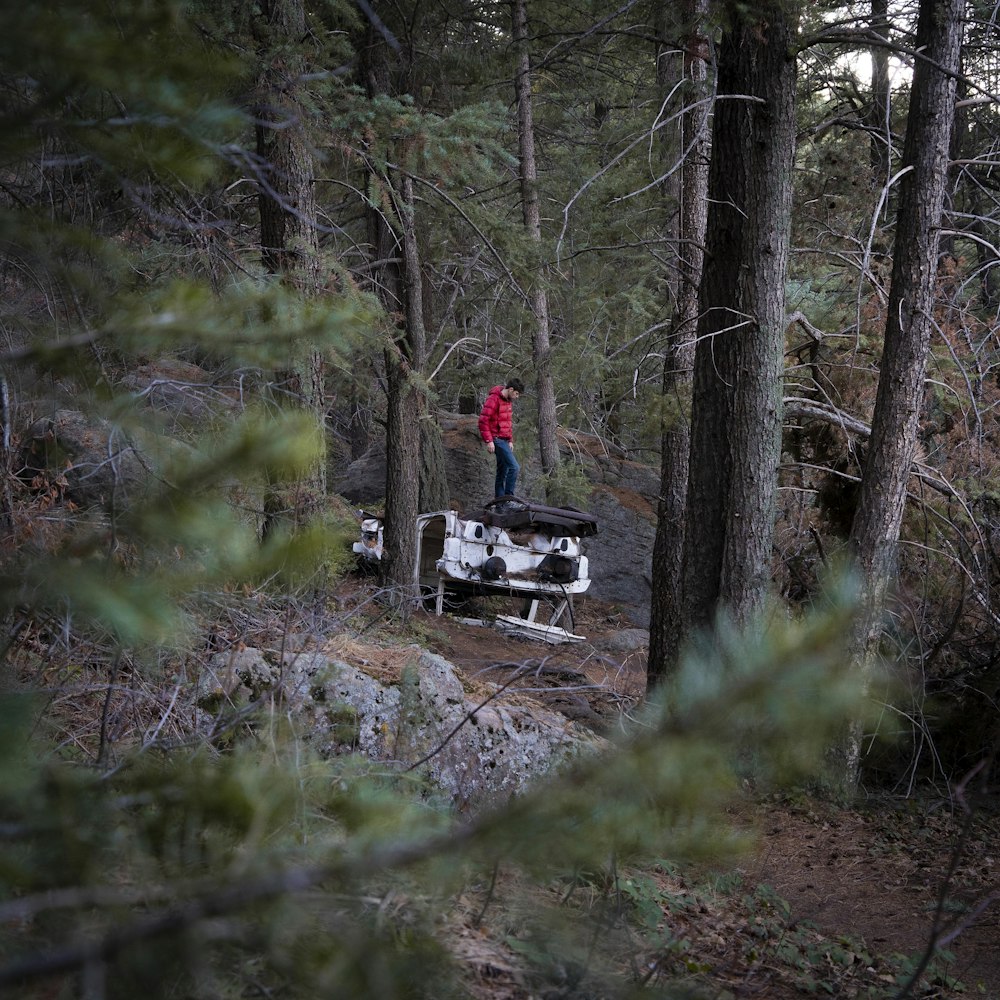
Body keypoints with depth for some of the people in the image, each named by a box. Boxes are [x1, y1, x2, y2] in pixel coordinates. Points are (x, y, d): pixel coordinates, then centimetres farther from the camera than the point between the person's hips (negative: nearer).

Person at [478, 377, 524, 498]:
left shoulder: (508, 401, 15)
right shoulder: (494, 399, -14)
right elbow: (483, 421, -19)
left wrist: (510, 441, 20)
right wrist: (489, 441, -21)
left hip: (504, 440, 10)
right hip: (497, 439, -10)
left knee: (503, 472, 11)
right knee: (514, 467, -17)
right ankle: (509, 496, -13)